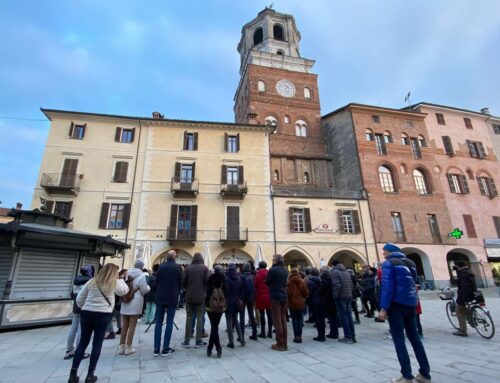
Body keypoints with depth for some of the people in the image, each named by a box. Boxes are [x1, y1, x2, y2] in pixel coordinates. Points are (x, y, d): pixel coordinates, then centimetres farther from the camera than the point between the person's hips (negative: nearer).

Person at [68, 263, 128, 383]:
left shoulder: (92, 282, 9)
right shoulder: (114, 283, -2)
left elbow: (79, 299, 10)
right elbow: (125, 290, 15)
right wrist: (120, 280, 24)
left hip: (86, 314, 4)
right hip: (103, 315, -4)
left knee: (82, 343, 14)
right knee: (97, 344, 7)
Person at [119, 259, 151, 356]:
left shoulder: (127, 274, 5)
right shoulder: (141, 276, -11)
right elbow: (144, 290, -10)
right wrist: (148, 287, 10)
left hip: (125, 303, 5)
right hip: (136, 303, -5)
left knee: (124, 326, 14)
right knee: (132, 326, 4)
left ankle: (121, 347, 21)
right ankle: (128, 348, 10)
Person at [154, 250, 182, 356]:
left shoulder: (161, 267, -1)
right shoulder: (178, 267, -7)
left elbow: (156, 282, 4)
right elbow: (180, 283, -2)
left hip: (160, 298, 2)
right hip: (172, 298, -2)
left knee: (158, 322, 9)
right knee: (169, 322, 5)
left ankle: (156, 348, 12)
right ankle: (166, 348, 6)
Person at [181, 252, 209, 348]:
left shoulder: (188, 268, -1)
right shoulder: (205, 268, -5)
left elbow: (183, 282, -3)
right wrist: (205, 291, 7)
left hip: (189, 296, 2)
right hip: (201, 297, -1)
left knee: (189, 318, 11)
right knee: (199, 318, 6)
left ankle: (186, 341, 15)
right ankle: (198, 341, 9)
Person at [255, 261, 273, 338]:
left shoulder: (258, 273, -8)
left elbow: (256, 285, -8)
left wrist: (256, 295, 5)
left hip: (261, 296, -4)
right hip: (269, 296, 4)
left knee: (262, 314, 2)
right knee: (269, 314, 9)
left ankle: (263, 332, 7)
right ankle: (270, 332, 15)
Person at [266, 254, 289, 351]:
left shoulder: (273, 270, -14)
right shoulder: (285, 270, 7)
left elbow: (267, 282, -6)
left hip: (275, 297, -7)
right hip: (284, 296, 7)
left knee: (277, 320, 0)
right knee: (283, 319, 12)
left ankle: (280, 344, 6)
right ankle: (285, 343, 18)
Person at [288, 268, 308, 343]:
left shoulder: (289, 281, -13)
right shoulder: (302, 281, -3)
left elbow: (288, 292, -14)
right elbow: (306, 292, -2)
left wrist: (288, 299, 6)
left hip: (292, 303, -3)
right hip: (301, 303, 3)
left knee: (294, 320, 6)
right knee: (300, 320, 12)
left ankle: (296, 337, 7)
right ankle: (300, 336, 15)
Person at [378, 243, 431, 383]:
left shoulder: (388, 263, -9)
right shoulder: (410, 263, 14)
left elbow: (387, 286, -16)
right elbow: (412, 284, 19)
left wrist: (384, 308, -16)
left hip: (397, 304, -7)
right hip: (411, 304, 7)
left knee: (399, 340, 0)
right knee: (414, 337, 15)